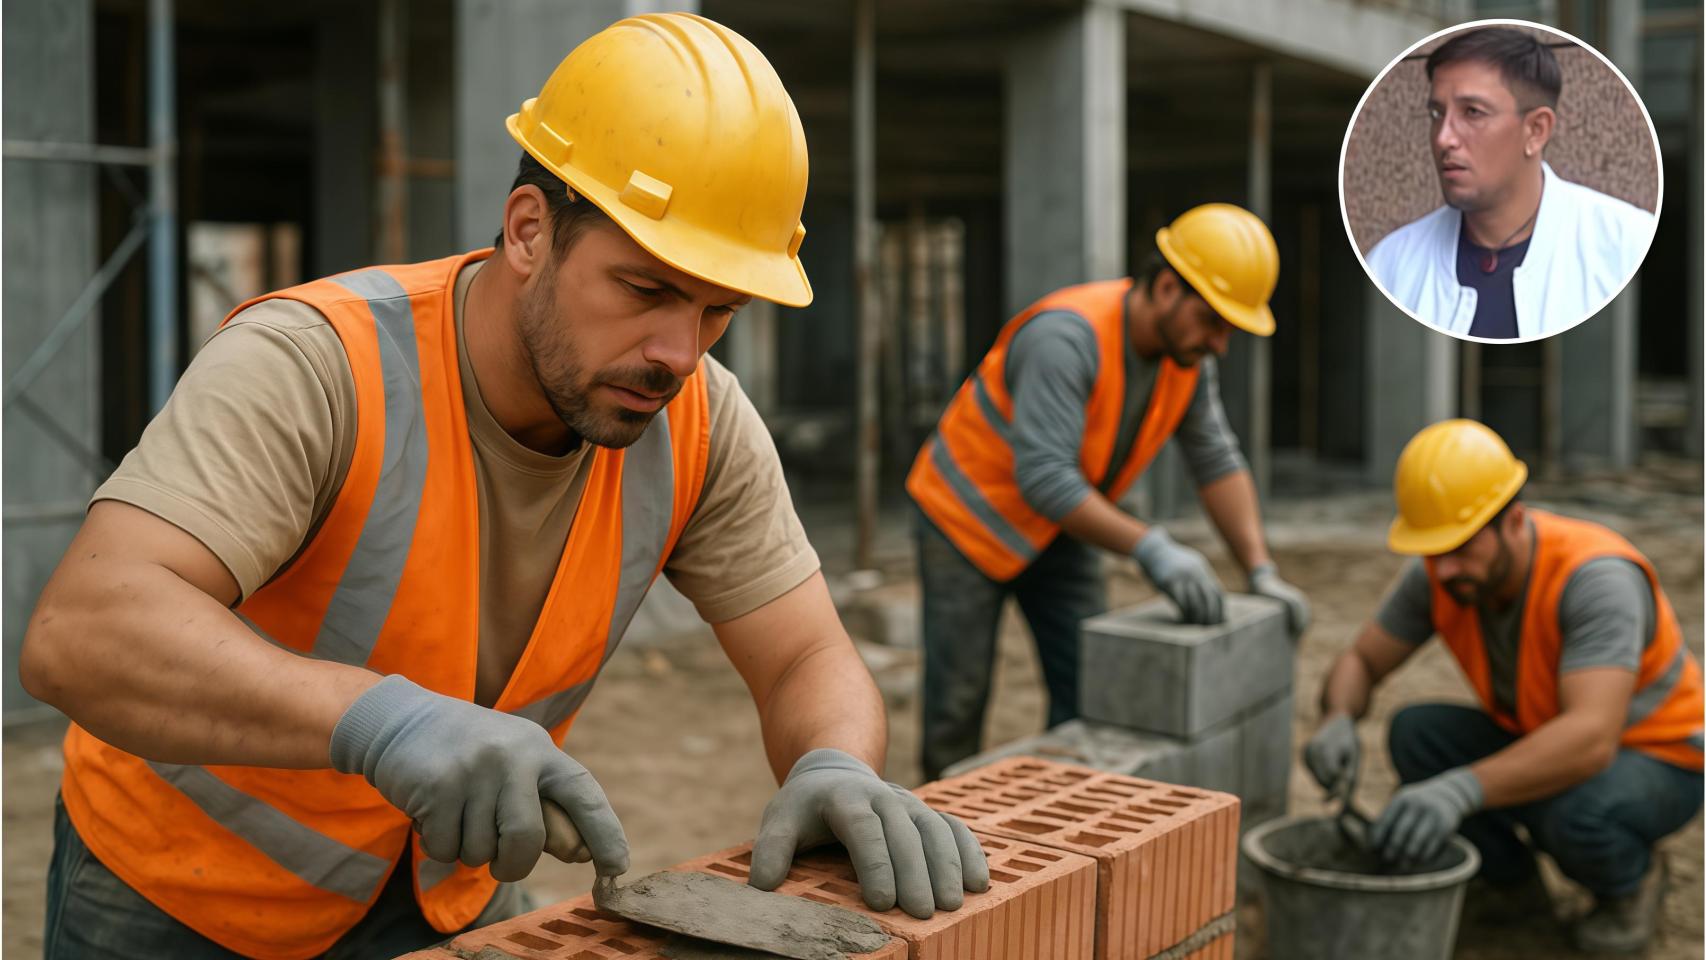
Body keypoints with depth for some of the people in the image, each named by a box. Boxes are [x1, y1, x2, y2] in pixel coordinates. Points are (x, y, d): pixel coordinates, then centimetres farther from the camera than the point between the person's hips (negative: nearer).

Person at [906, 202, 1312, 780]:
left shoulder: (1188, 352, -10)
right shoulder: (1067, 336, -34)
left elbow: (1216, 462, -5)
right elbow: (1044, 477, -40)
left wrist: (1261, 571, -14)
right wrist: (1149, 548, -45)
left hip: (1058, 526, 7)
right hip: (968, 516, -7)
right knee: (959, 697, 1)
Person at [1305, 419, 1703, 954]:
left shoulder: (1595, 578, -35)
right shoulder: (1437, 573, -16)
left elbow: (1591, 739, -45)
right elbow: (1360, 663, -6)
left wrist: (1462, 790, -59)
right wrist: (1337, 723, -31)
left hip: (1657, 760, -5)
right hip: (1543, 745, 5)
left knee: (1575, 812, -38)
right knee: (1415, 733, -20)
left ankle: (1631, 880, -1)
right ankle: (1513, 883, 3)